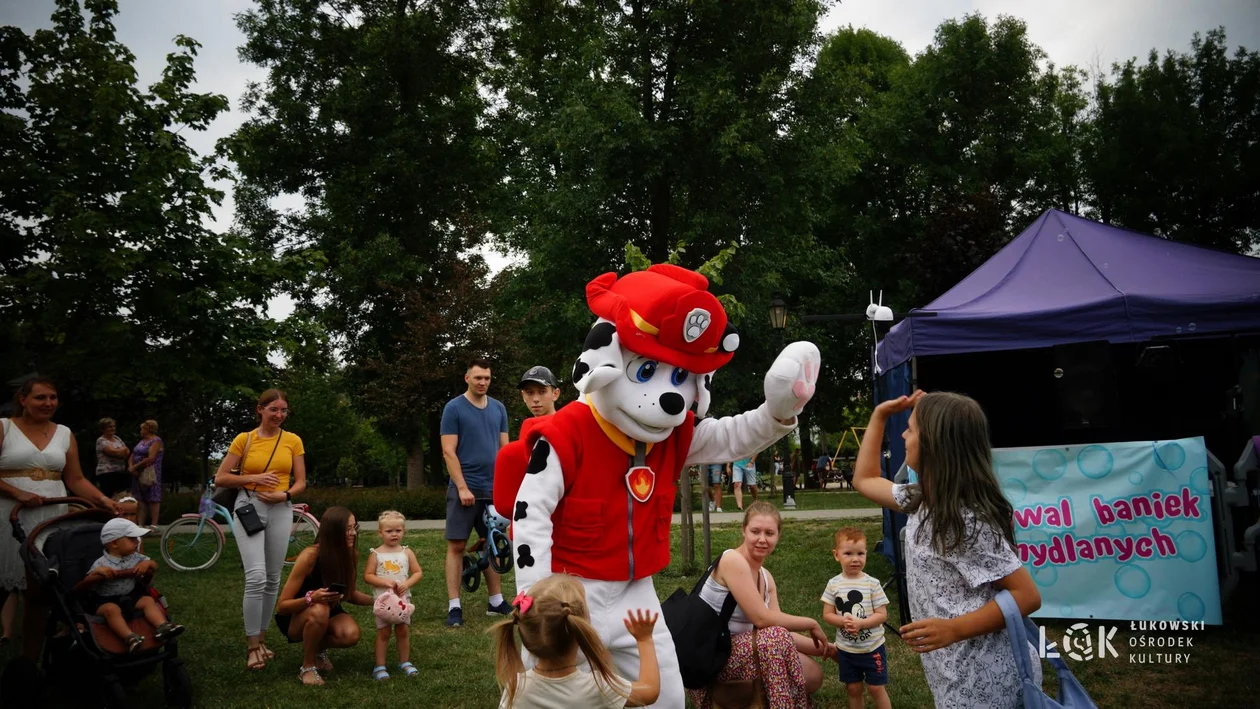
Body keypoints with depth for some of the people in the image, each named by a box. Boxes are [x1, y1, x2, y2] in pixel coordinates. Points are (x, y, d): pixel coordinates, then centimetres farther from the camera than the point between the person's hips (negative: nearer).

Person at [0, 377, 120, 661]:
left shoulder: (64, 434, 12)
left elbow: (76, 480, 10)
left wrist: (103, 500, -4)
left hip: (51, 520, 3)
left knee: (41, 590, 4)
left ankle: (31, 661, 11)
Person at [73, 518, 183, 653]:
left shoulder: (134, 557, 5)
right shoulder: (101, 564, -12)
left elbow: (154, 566, 15)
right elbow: (80, 588, -16)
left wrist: (148, 563, -10)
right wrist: (96, 573, -35)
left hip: (130, 596, 6)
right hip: (105, 600, -6)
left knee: (148, 600, -17)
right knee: (112, 609, -36)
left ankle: (162, 627, -35)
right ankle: (129, 637, -52)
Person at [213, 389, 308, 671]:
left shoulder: (293, 441, 5)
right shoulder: (244, 439, 0)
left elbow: (301, 483, 6)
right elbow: (220, 478, 0)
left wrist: (284, 494, -14)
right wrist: (254, 478, -13)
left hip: (281, 510, 3)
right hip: (249, 507, -3)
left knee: (273, 579, 8)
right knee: (256, 577, -15)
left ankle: (261, 637, 23)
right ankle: (252, 644, -5)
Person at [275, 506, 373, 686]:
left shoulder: (351, 555, -13)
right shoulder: (310, 556, -28)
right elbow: (281, 606, -23)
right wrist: (311, 598, -41)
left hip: (328, 612, 4)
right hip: (295, 618, -4)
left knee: (351, 634, -28)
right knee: (318, 611, -38)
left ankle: (318, 649, 5)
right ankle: (307, 667, -15)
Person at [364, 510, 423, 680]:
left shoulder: (407, 553, 2)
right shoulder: (375, 554, -4)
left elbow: (417, 572, 1)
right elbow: (367, 575, -8)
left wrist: (407, 584, -16)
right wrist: (385, 582, -21)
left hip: (403, 598, 2)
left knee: (403, 630, 8)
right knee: (383, 632, 2)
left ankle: (404, 662, 23)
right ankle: (380, 666, 10)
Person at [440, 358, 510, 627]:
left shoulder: (498, 408, 9)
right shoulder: (454, 408, -4)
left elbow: (504, 448, 13)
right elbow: (448, 452, -8)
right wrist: (462, 487, -14)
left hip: (494, 488, 5)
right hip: (464, 488, -4)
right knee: (456, 546, -2)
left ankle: (496, 601, 20)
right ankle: (454, 606, 3)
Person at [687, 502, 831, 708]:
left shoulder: (766, 577, 8)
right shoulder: (732, 560, -19)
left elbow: (780, 635, 4)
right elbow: (762, 618, -23)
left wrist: (823, 649, -4)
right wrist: (812, 624, -12)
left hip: (736, 650, 9)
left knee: (813, 675, 3)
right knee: (775, 636, -29)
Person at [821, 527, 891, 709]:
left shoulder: (872, 583, -12)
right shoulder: (834, 584, -6)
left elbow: (882, 615, -11)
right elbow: (827, 615, -2)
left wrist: (859, 623, -25)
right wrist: (842, 621, -22)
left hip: (872, 647, -2)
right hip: (846, 649, 2)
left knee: (876, 688, 6)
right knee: (853, 689, 14)